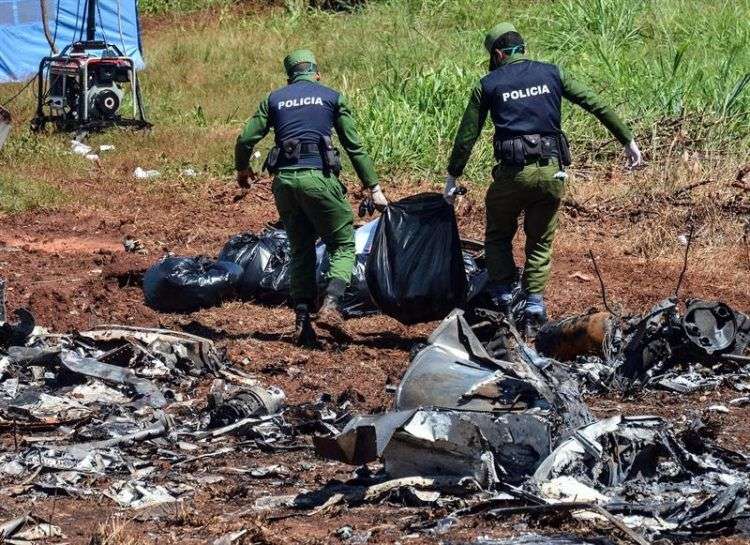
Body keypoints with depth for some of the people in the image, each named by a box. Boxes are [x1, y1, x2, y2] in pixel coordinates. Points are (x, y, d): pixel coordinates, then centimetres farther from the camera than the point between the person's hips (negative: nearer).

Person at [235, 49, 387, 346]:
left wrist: (243, 170, 30)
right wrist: (374, 188, 12)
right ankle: (330, 305, -15)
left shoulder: (274, 99, 16)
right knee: (343, 244, 6)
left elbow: (245, 140, 10)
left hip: (284, 180, 3)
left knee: (300, 250, 14)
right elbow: (355, 147, 8)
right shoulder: (331, 97, 10)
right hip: (318, 177, -3)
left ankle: (302, 319, 4)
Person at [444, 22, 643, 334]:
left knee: (497, 238, 19)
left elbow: (467, 136, 7)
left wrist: (452, 178, 16)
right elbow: (597, 105, 8)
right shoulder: (551, 74, 9)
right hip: (551, 171, 2)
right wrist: (628, 141, 14)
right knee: (540, 243, 16)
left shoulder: (488, 85, 5)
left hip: (512, 172, -2)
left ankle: (502, 299, 7)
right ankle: (534, 306, 6)